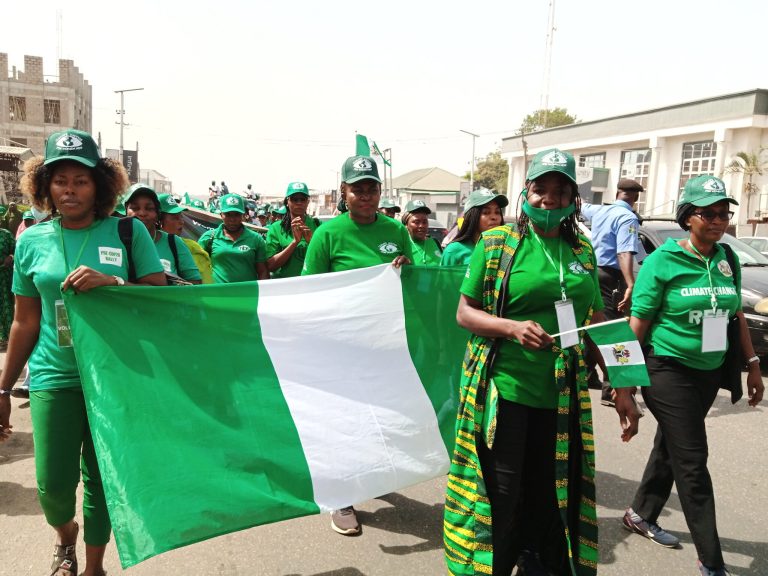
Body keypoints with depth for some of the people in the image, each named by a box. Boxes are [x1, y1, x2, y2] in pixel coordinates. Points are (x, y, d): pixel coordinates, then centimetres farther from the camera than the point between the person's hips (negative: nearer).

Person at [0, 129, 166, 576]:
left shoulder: (128, 231, -3)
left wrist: (111, 283, -22)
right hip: (54, 377, 1)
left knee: (101, 477, 9)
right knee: (53, 483, 1)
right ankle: (66, 534, 38)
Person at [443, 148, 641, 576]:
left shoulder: (582, 251, 10)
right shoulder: (497, 242, -1)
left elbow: (597, 322, 14)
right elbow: (465, 312, -2)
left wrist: (623, 387, 10)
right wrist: (513, 327, -20)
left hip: (564, 397, 4)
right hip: (504, 394, -4)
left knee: (554, 500, 14)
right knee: (500, 503, 4)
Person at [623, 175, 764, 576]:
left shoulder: (728, 260, 5)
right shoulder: (663, 260, -13)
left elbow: (736, 314, 16)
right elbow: (638, 322, -13)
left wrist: (752, 364, 14)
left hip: (709, 372, 6)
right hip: (668, 369, -6)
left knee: (671, 447, 18)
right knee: (692, 462, -1)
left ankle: (641, 515, 37)